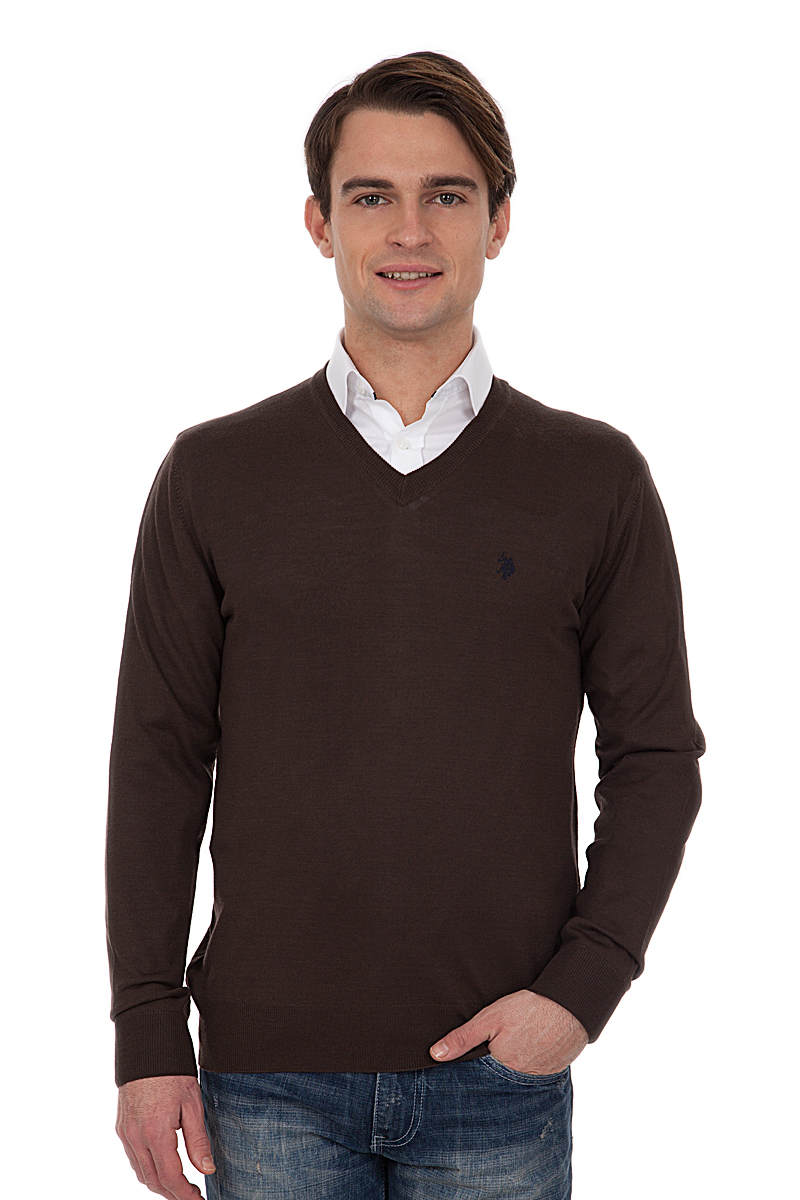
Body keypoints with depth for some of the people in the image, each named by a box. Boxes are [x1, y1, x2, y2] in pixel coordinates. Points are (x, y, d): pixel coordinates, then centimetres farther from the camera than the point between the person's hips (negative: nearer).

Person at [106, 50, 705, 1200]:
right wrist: (148, 1033, -1)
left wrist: (583, 983, -7)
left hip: (503, 1070, 0)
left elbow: (657, 757, 5)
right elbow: (159, 762, 3)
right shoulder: (214, 475, 3)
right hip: (268, 1076, 0)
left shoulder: (596, 479, 2)